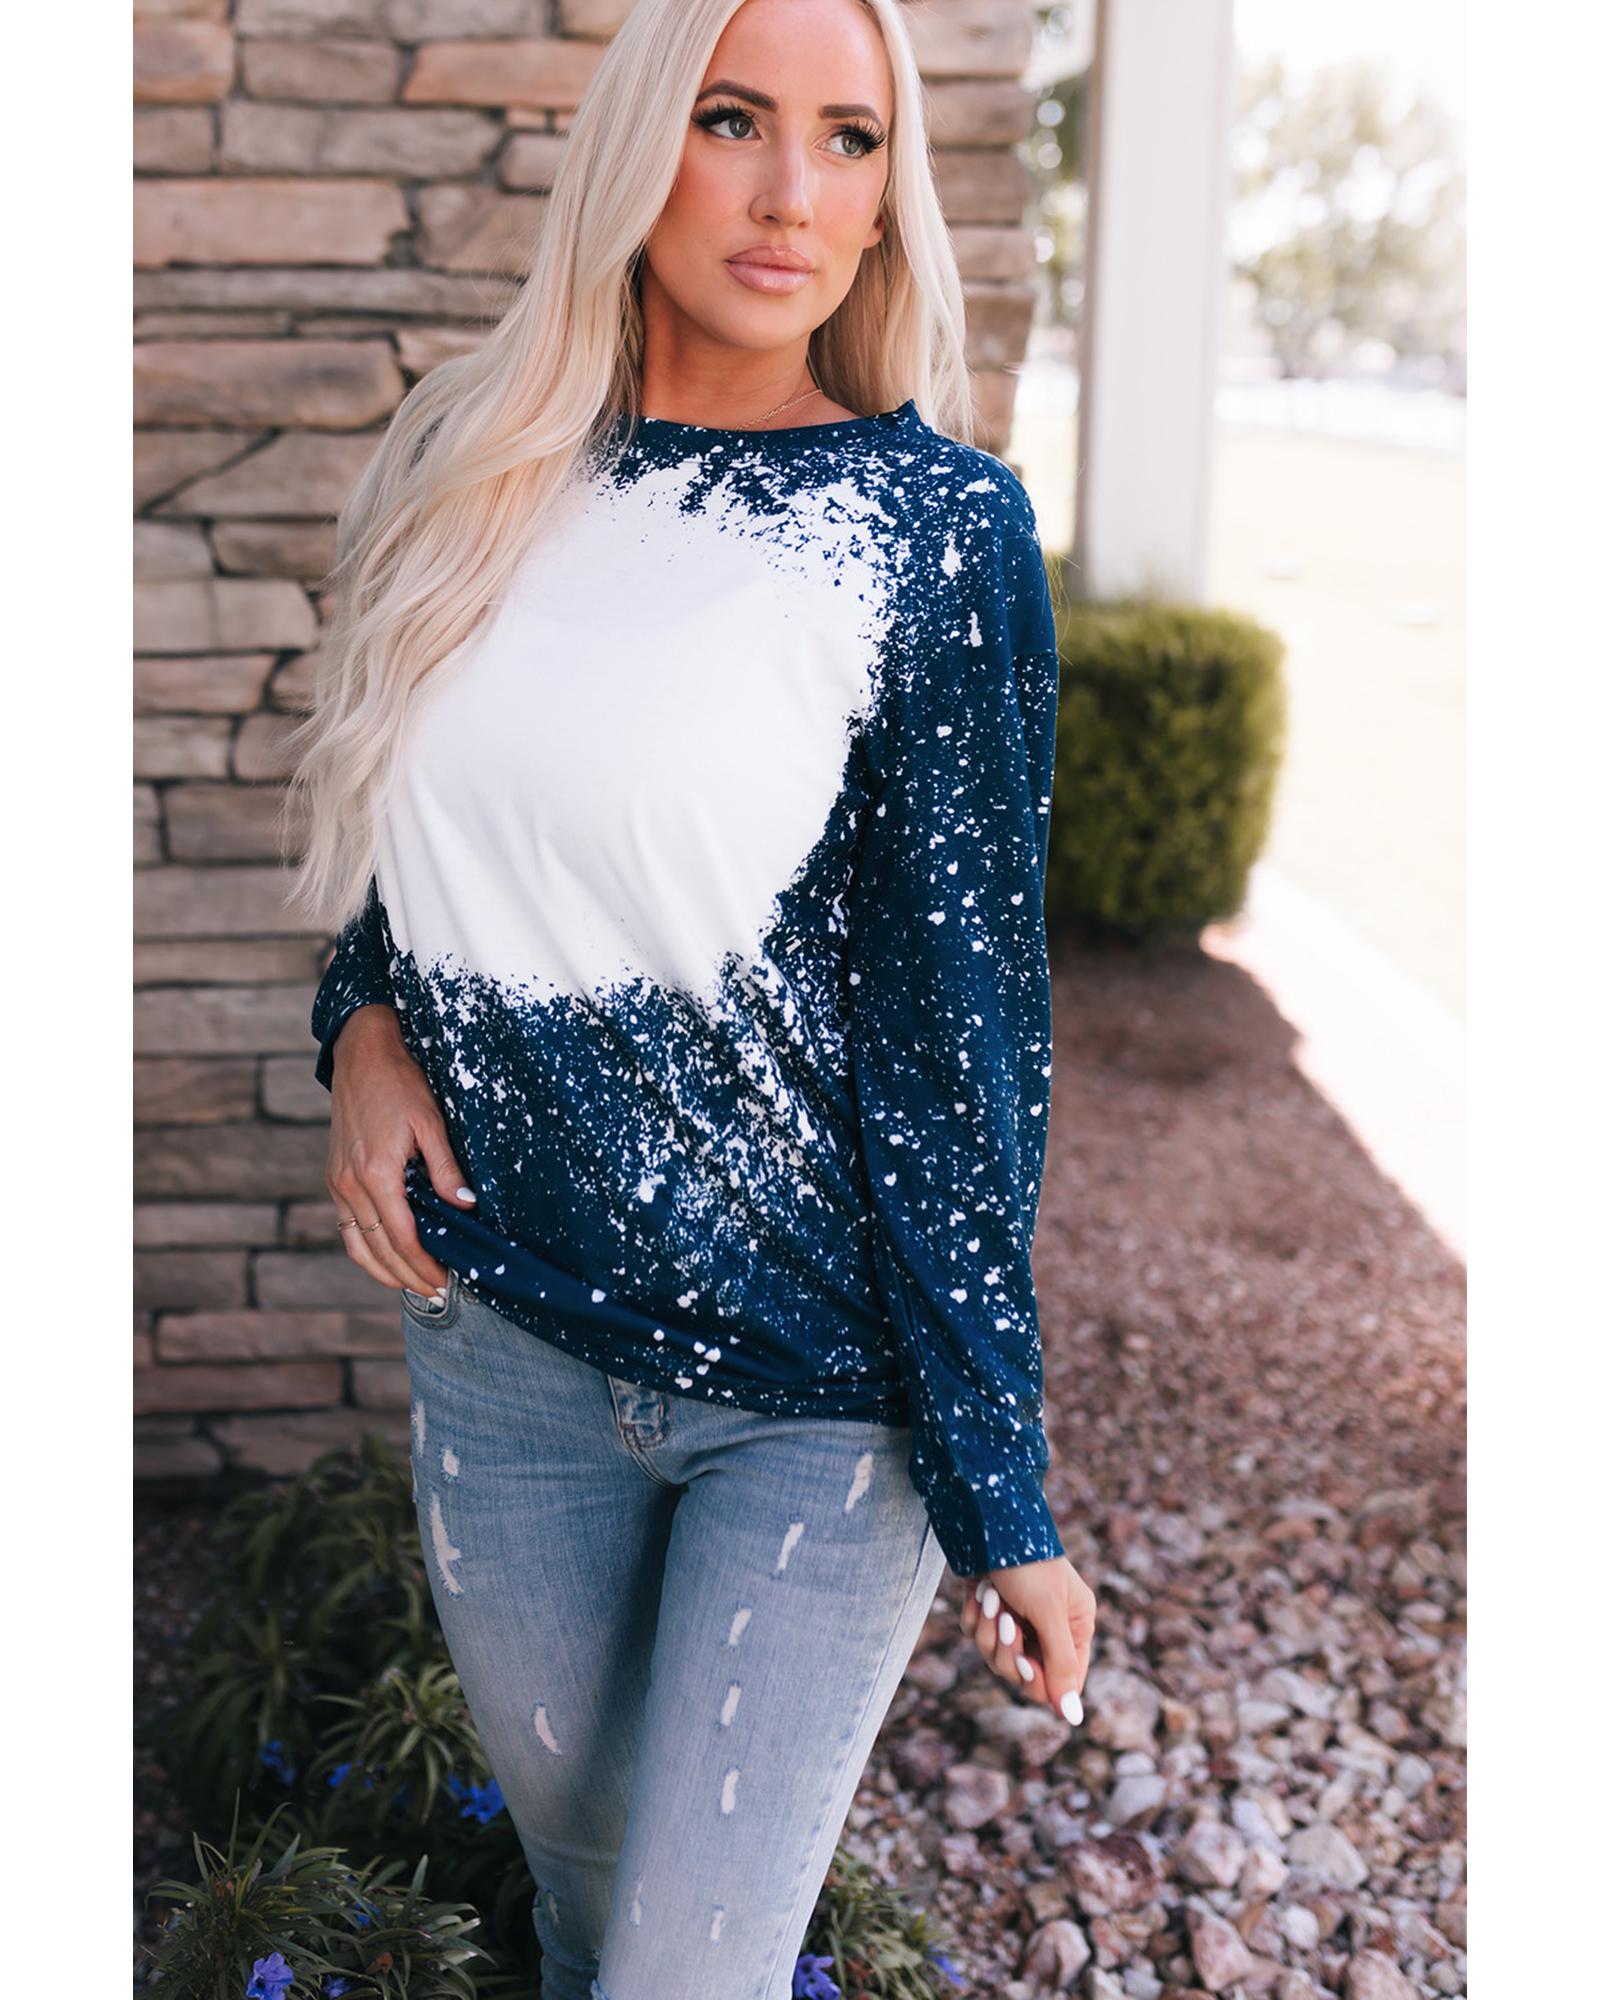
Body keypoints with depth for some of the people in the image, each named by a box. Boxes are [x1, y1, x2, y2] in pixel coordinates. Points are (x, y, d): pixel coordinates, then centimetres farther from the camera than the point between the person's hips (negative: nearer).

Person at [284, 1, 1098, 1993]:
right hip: (497, 1323, 4)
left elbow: (959, 1024, -12)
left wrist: (999, 1494, -10)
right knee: (569, 1837, 22)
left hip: (817, 1383, -4)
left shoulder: (936, 520, -11)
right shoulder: (469, 465, 2)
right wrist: (361, 1020, -5)